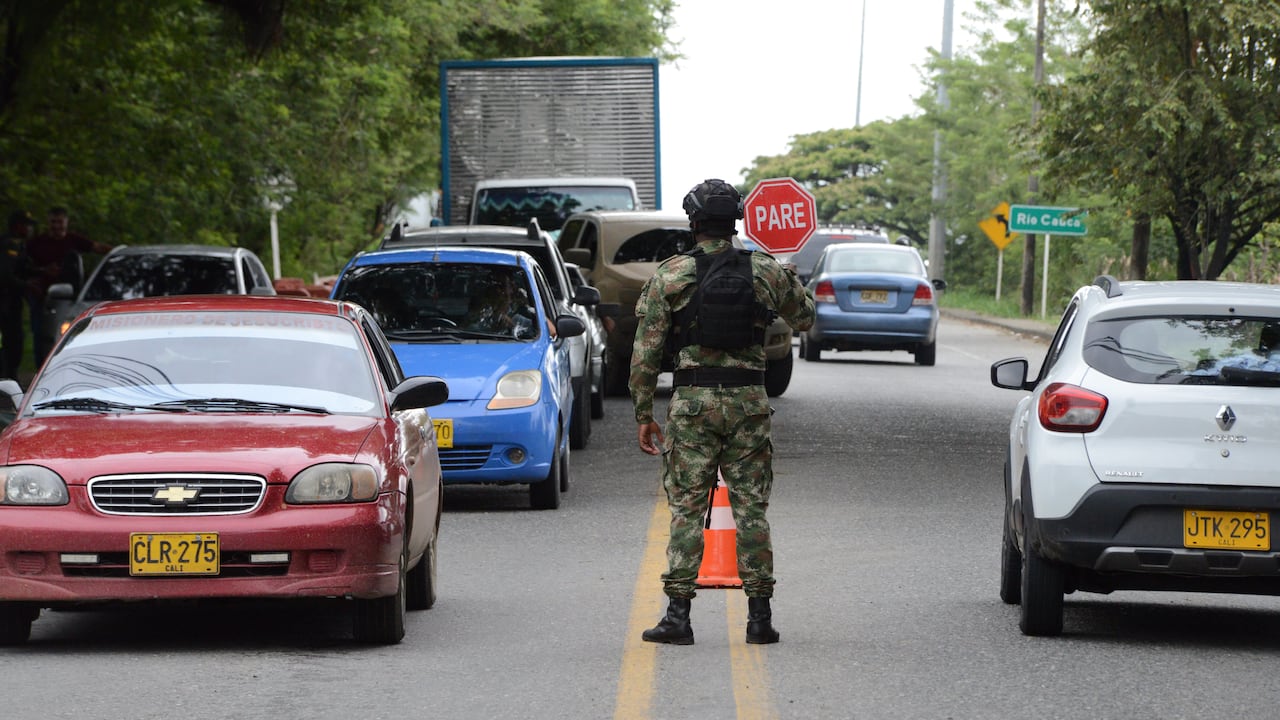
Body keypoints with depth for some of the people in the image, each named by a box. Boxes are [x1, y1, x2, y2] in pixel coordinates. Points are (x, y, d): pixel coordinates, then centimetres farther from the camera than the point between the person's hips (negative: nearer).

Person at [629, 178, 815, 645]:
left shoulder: (669, 275, -1)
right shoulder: (767, 271, 4)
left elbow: (645, 353, -1)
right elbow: (804, 318, 22)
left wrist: (643, 415, 6)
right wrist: (789, 279, 41)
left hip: (692, 401, -2)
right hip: (749, 400, 2)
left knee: (686, 507, 2)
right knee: (751, 506, 7)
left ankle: (678, 614, -3)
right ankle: (759, 615, 7)